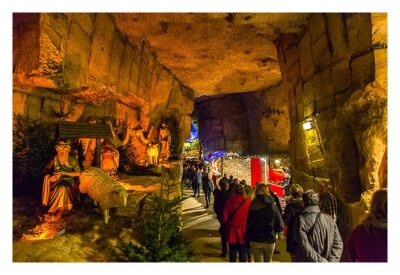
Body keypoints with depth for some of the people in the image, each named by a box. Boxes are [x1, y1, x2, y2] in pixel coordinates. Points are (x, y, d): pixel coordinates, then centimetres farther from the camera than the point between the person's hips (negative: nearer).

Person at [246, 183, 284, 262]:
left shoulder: (253, 206, -10)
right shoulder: (273, 206, -7)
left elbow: (248, 224, -10)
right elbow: (281, 226, -6)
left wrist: (248, 238, 2)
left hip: (255, 240, -1)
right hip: (269, 240, 1)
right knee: (268, 261, 22)